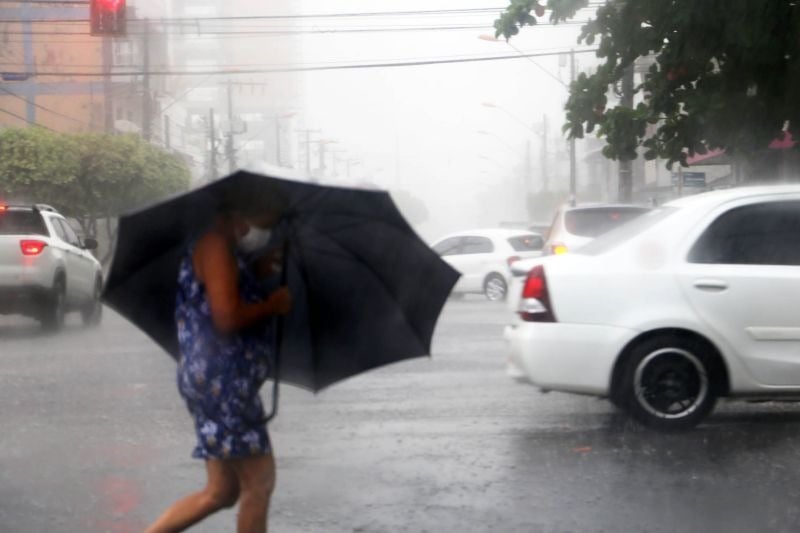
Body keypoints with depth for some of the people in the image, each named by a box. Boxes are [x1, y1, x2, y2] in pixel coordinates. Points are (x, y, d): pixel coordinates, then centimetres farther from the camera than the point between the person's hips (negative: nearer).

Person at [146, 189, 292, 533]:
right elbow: (227, 318, -22)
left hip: (221, 383, 11)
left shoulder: (225, 250, 20)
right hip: (221, 381, -11)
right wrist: (273, 305, -8)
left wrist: (261, 271, 15)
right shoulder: (216, 246, -13)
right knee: (259, 482, -3)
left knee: (221, 492, 13)